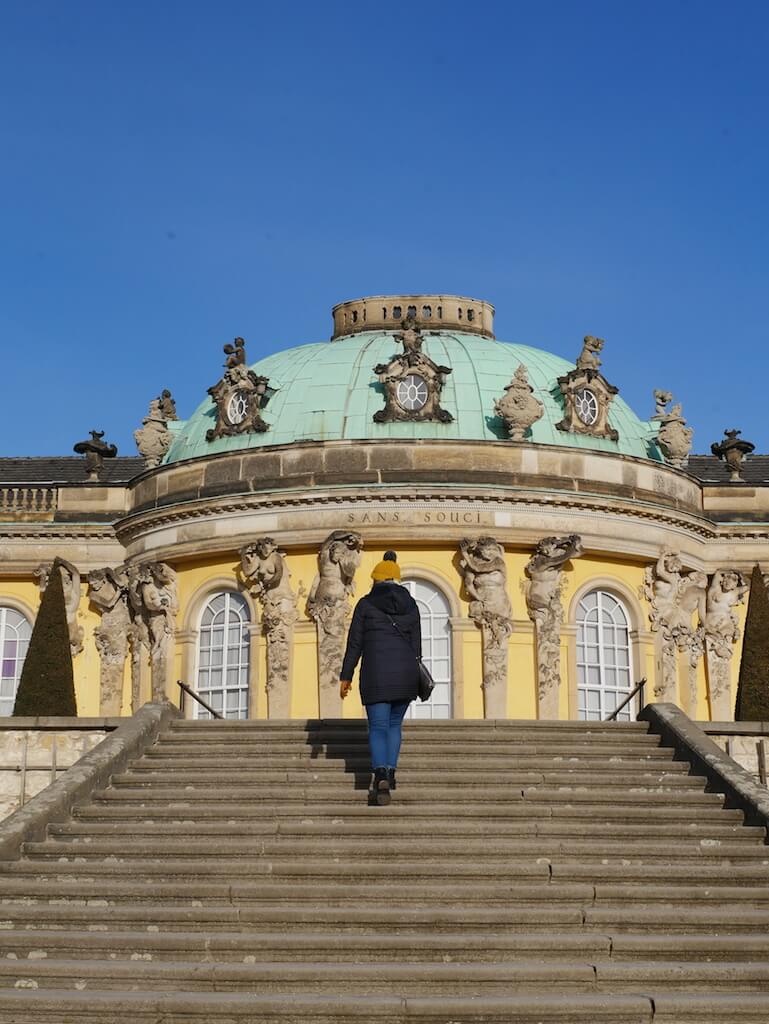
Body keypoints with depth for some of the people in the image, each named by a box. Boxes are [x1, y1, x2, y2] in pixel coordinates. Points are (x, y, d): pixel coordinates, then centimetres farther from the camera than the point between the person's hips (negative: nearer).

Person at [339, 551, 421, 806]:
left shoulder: (366, 604, 2)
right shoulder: (410, 605, 9)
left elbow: (355, 643, 1)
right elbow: (416, 644, 9)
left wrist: (346, 676, 6)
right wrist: (415, 679, 16)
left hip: (376, 673, -3)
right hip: (405, 672, 3)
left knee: (378, 728, -1)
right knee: (394, 724, 20)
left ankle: (381, 777, -21)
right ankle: (390, 773, 16)